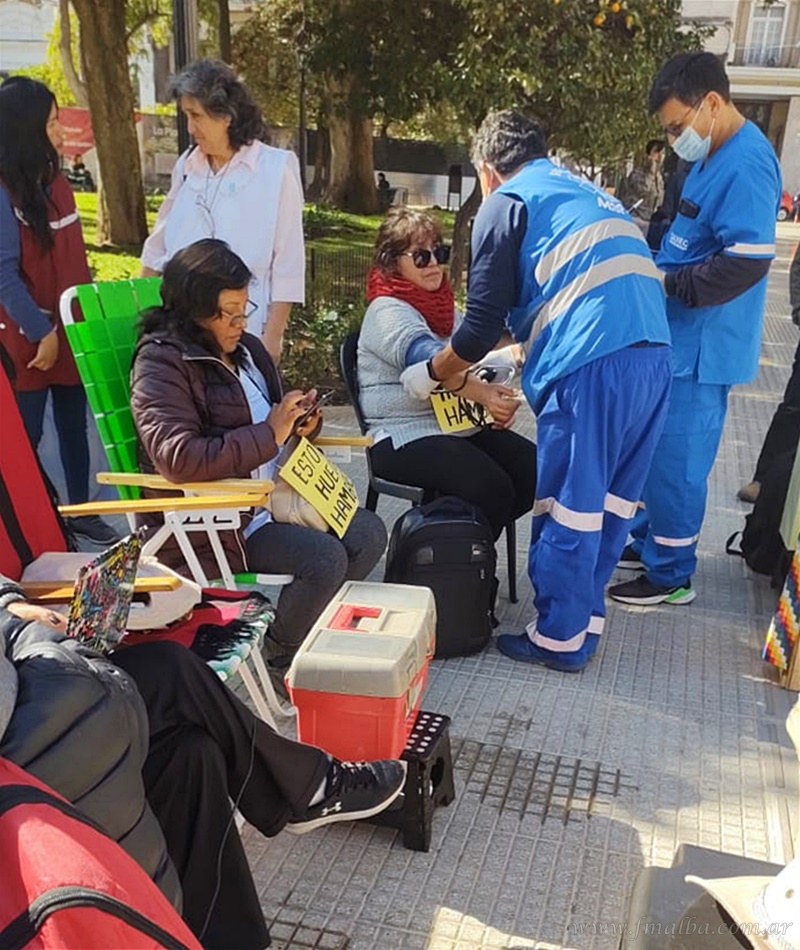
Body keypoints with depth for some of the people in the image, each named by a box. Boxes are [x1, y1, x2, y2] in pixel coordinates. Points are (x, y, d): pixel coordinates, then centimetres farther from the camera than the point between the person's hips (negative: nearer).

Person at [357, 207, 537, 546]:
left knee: (535, 468, -8)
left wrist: (499, 398, -5)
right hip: (405, 436, -8)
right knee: (491, 487, -26)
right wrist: (482, 394, -46)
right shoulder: (387, 312, -10)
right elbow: (428, 361, -29)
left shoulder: (442, 305, 18)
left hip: (461, 426, 8)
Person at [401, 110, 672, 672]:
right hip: (653, 357, 8)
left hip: (592, 368, -7)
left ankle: (559, 639, 16)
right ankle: (586, 619, 27)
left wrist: (430, 375, 18)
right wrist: (519, 354, 44)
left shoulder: (507, 203, 6)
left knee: (568, 507, 4)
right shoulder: (590, 194, 29)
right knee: (611, 501, 16)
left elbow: (482, 326, 1)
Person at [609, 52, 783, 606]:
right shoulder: (717, 155, 14)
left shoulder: (747, 163, -18)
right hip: (679, 337, 10)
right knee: (659, 451, 19)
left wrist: (667, 284, -18)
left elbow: (748, 260, -25)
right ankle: (649, 543, 34)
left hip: (702, 345, -10)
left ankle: (672, 575, 13)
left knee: (677, 459, -1)